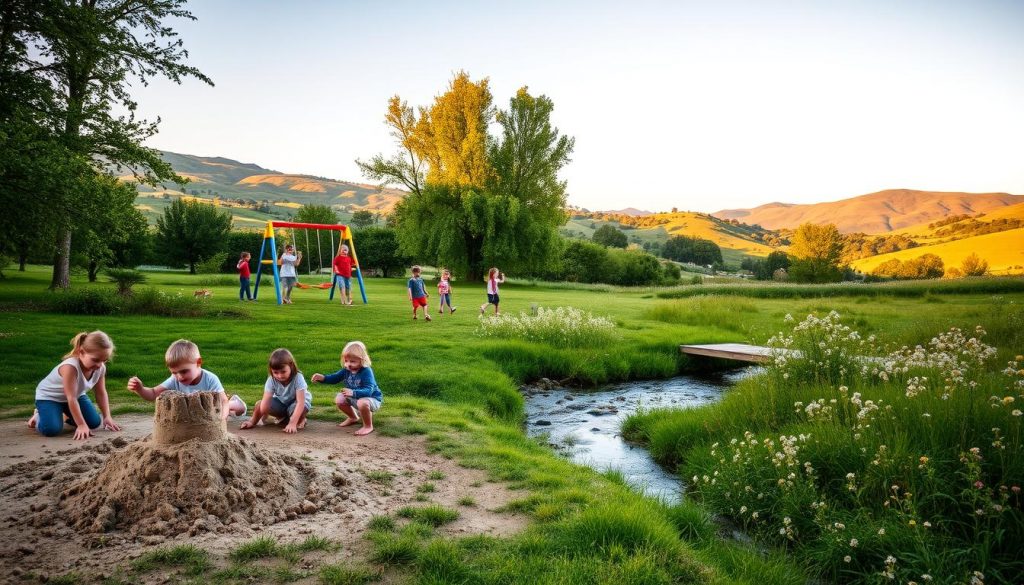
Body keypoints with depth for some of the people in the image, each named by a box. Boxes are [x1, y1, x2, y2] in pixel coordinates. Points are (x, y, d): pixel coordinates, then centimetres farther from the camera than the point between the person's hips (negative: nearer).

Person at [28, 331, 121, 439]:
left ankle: (67, 415, 24)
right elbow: (71, 399, -36)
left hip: (76, 395, 6)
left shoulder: (101, 368, -20)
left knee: (95, 423, -5)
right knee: (51, 430, -26)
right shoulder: (70, 367, -40)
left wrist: (107, 417, -13)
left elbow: (101, 393, -6)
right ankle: (38, 416, 10)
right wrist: (81, 425, -35)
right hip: (49, 396, -6)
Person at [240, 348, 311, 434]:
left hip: (296, 402, -5)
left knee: (298, 409, -39)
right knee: (259, 404, -17)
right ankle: (283, 417, 7)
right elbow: (265, 402, -26)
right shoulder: (271, 380, -23)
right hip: (281, 402, 5)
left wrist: (292, 423, -47)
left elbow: (300, 402, -38)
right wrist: (252, 422, -32)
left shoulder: (298, 378, -33)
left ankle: (301, 420, -2)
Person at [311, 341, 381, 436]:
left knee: (362, 403, -39)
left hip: (372, 398, -8)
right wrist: (322, 377, -17)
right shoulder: (347, 370, -8)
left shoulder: (366, 372, -30)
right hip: (355, 397, 8)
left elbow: (368, 391, -38)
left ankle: (368, 426, -11)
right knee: (339, 399, 0)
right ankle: (353, 418, 26)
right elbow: (335, 378, 3)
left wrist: (353, 393, -54)